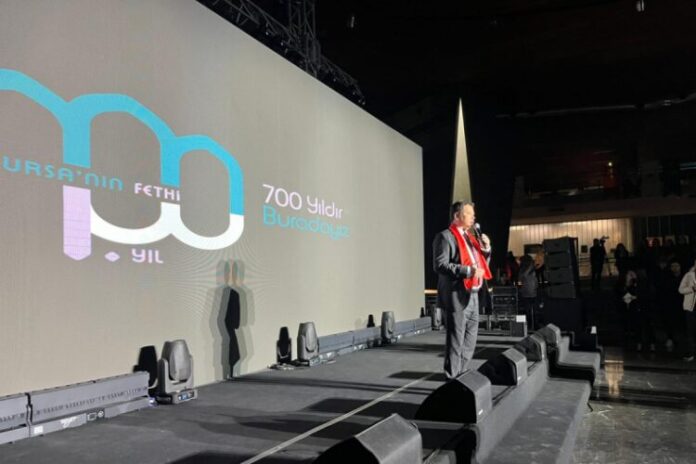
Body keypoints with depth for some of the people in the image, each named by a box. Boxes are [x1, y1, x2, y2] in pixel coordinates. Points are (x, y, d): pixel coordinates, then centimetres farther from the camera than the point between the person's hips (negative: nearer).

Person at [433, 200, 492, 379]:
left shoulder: (471, 237, 19)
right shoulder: (445, 237, -8)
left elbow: (481, 264, 22)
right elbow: (440, 265, -19)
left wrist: (486, 249, 5)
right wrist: (468, 271, -23)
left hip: (472, 294, 9)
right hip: (456, 296, -9)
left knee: (470, 338, 14)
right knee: (456, 339, -3)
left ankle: (461, 374, 25)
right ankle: (452, 379, 4)